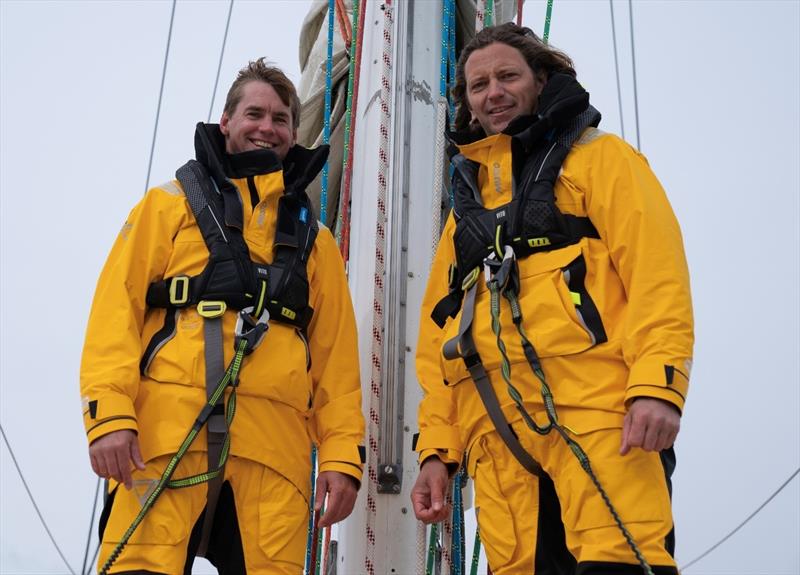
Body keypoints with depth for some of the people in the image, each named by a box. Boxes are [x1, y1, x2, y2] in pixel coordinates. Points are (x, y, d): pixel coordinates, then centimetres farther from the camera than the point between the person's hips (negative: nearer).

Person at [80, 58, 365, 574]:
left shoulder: (314, 239, 23)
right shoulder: (171, 204, 16)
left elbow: (336, 356, 15)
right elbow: (117, 309, 5)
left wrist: (342, 454, 3)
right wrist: (109, 412, -10)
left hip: (275, 447, 2)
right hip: (164, 434, -2)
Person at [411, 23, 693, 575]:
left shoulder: (599, 158, 13)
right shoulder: (467, 200, 28)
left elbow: (657, 271, -2)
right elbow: (439, 334, 22)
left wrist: (658, 384, -17)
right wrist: (438, 448, 13)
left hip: (593, 407, -5)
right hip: (495, 432, 5)